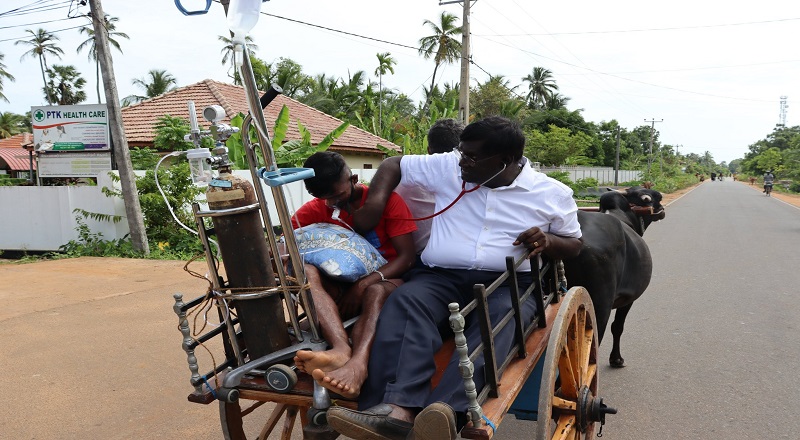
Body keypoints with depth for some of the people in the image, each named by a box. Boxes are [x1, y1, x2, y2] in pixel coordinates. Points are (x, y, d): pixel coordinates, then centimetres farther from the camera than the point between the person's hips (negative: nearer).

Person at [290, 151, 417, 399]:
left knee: (376, 291, -38)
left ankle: (357, 363, -66)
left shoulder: (387, 200, -2)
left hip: (381, 281, -2)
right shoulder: (315, 209, 7)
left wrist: (364, 284, -22)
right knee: (304, 269, -28)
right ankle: (341, 349, -52)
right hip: (339, 288, 3)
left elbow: (407, 256, -9)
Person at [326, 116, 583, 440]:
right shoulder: (447, 167, 11)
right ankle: (397, 408, -52)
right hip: (440, 276, 2)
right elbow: (394, 165, 22)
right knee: (404, 301, -33)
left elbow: (574, 245, 17)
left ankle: (447, 411, -57)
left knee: (503, 317, -38)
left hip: (507, 283, -1)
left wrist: (548, 242, -6)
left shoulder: (552, 194, 9)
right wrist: (376, 198, 2)